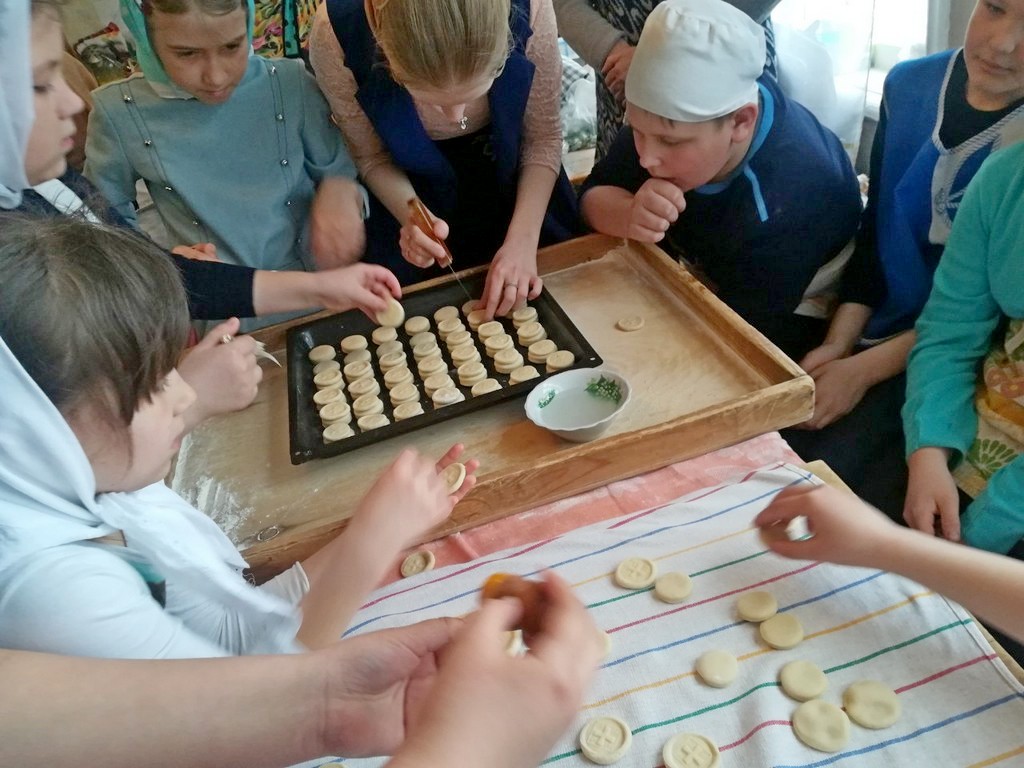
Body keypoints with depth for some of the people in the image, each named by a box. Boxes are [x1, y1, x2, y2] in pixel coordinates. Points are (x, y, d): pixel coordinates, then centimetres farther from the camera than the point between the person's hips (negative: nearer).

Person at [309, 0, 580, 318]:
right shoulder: (335, 34, -31)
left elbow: (543, 138, -15)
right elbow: (372, 157, -13)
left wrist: (523, 238, -26)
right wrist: (411, 217, -32)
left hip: (519, 190, 1)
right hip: (415, 198, 0)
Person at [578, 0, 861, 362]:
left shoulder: (783, 209, -36)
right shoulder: (676, 114, -17)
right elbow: (593, 196, -13)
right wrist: (630, 216, -34)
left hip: (784, 320, -5)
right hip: (699, 279, 5)